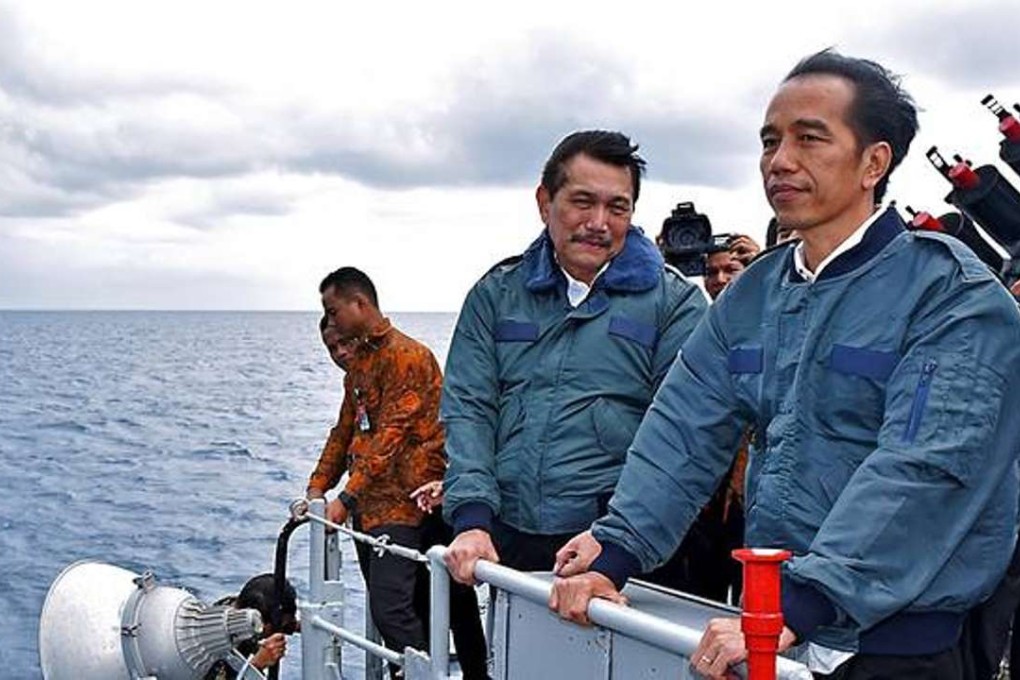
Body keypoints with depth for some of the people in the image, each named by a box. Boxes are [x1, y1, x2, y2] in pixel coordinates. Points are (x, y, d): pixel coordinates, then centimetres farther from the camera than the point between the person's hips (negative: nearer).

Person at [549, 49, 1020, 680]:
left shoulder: (954, 293, -13)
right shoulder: (752, 295, 8)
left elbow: (921, 468, -24)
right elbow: (685, 429, 3)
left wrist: (796, 608, -32)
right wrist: (614, 552, -10)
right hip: (767, 628, 6)